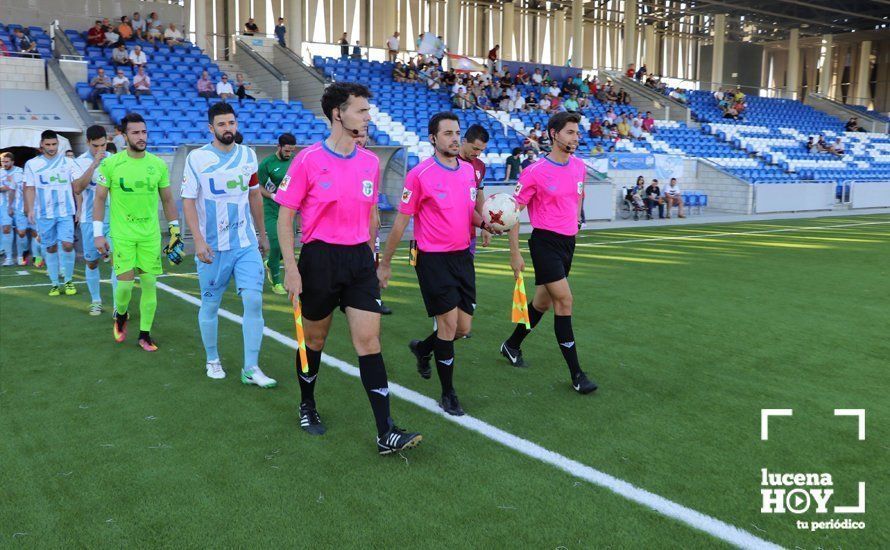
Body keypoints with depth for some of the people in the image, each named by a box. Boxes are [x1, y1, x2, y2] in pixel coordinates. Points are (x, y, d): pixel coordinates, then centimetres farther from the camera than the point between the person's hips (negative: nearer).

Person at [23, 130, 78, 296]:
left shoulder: (68, 162, 4)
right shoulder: (32, 164, 5)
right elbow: (30, 189, 5)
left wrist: (80, 208, -2)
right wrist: (30, 209, -7)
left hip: (65, 212, -1)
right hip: (44, 213, 1)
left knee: (67, 245, -11)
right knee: (50, 248, 7)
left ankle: (68, 280, 6)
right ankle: (54, 283, 16)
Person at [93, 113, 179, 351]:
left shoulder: (158, 164, 3)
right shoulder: (111, 163, -4)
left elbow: (167, 200, 11)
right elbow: (99, 199, 0)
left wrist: (175, 229, 7)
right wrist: (98, 233, -4)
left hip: (151, 234, 2)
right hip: (122, 234, -2)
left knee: (149, 283, 2)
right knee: (125, 283, -5)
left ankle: (144, 334, 15)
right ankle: (121, 315, 29)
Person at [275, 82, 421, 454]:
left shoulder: (370, 162, 6)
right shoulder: (308, 160, -8)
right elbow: (285, 215, -6)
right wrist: (291, 268, -13)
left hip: (359, 259, 3)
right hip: (320, 258, -3)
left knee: (369, 341, -3)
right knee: (315, 338, 13)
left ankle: (386, 433, -2)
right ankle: (307, 406, 38)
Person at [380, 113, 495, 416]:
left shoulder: (468, 170, 7)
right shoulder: (420, 174, -11)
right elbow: (401, 220, -6)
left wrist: (485, 222, -3)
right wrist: (385, 263, -3)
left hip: (462, 256, 6)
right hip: (433, 259, -6)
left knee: (464, 327, 8)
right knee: (449, 322, -7)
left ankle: (422, 348, 40)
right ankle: (448, 395, 10)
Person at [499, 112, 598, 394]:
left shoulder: (579, 166, 5)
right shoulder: (535, 172, -13)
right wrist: (515, 253, -11)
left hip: (568, 242, 7)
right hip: (545, 242, -7)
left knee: (543, 302, 15)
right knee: (564, 300, -12)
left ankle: (512, 345, 38)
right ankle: (576, 374, -4)